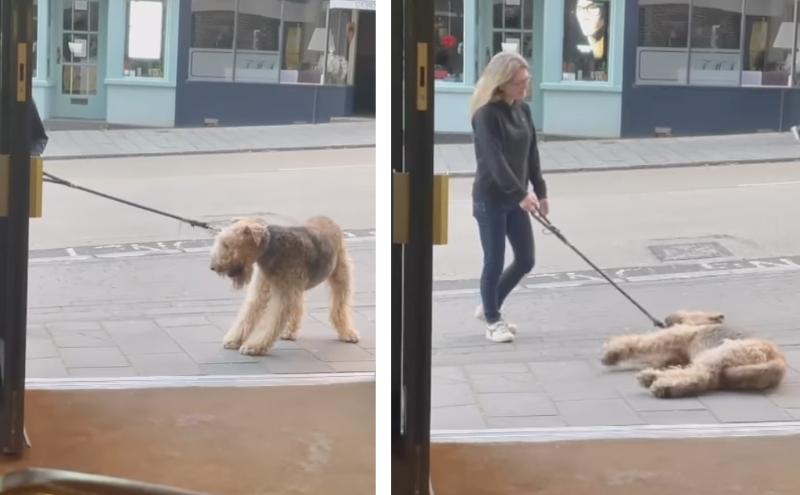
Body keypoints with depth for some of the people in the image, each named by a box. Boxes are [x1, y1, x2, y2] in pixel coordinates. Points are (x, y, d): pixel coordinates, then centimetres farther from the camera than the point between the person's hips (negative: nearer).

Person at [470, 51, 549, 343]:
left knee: (525, 261, 10)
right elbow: (494, 159, -23)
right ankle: (493, 320, 17)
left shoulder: (523, 109, 6)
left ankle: (488, 307, 28)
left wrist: (540, 191, 8)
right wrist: (522, 194, -27)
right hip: (491, 199, -7)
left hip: (516, 198, 7)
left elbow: (531, 154, 12)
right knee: (495, 262, 0)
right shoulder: (486, 114, -16)